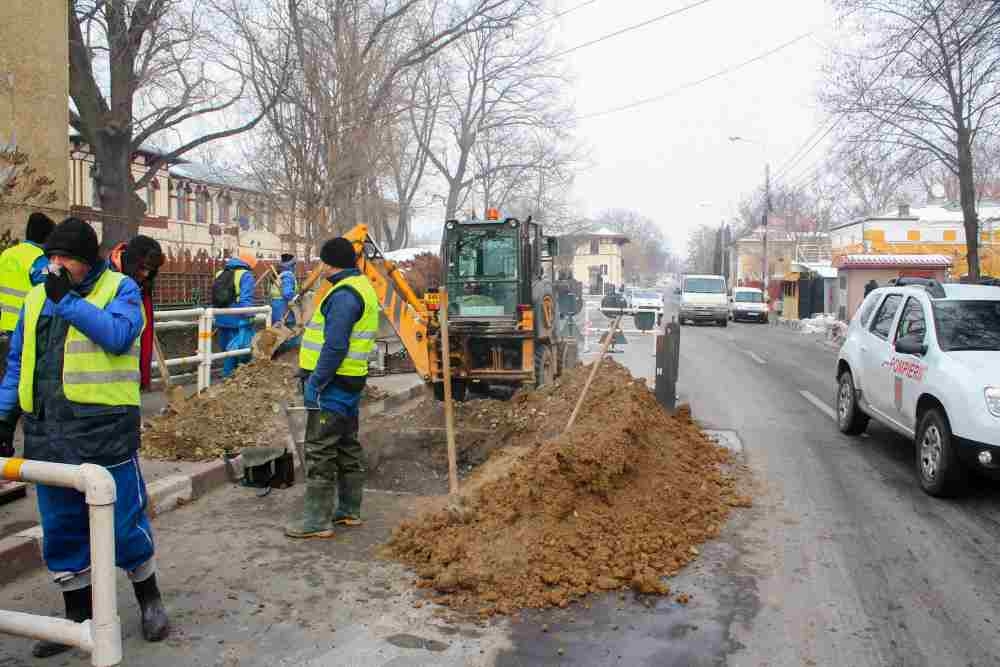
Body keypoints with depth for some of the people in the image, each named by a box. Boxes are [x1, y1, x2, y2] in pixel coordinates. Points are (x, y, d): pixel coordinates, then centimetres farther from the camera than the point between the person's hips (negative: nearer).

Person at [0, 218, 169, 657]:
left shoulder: (120, 288, -2)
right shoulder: (37, 298, 14)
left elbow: (118, 335, -21)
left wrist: (67, 300, -21)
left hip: (103, 428, -5)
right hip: (47, 431, 6)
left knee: (123, 523, 3)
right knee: (61, 530, 13)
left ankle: (149, 600, 24)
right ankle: (77, 615, 29)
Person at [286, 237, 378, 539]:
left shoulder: (344, 294, -18)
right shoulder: (362, 288, 15)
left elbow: (335, 346, -25)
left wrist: (316, 381, -19)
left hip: (332, 383, -11)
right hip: (351, 381, 11)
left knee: (320, 450, -4)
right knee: (347, 446, 16)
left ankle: (317, 520, 2)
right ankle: (349, 510, 27)